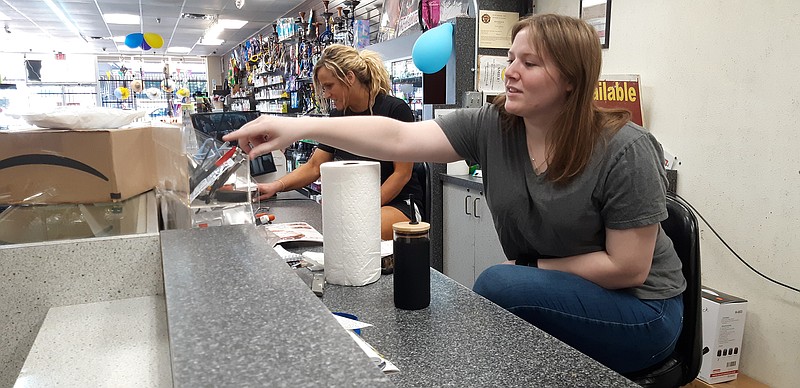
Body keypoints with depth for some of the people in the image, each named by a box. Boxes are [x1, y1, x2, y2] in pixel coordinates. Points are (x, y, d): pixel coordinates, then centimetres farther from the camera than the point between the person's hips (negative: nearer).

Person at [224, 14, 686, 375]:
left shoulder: (625, 151, -21)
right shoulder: (490, 126, -11)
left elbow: (627, 267, -17)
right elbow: (399, 139, -23)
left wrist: (532, 266, -14)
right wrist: (302, 126, -33)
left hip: (639, 307, -3)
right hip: (546, 290, 4)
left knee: (497, 284, -24)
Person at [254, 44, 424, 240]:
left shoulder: (395, 110, -11)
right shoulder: (338, 117, 8)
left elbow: (402, 173, -12)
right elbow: (313, 167, 6)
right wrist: (276, 186, -11)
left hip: (398, 202, -5)